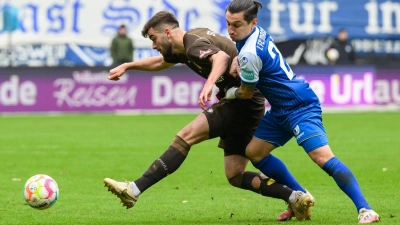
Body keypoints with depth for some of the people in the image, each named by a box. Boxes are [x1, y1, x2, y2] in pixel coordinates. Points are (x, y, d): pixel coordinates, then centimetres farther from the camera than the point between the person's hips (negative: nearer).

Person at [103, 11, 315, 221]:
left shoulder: (195, 44, -17)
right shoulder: (183, 47, 13)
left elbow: (221, 57, -40)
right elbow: (160, 62, 36)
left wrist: (208, 84, -56)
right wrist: (127, 66, 33)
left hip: (242, 102, -10)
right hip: (247, 105, 10)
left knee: (185, 137, -16)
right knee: (235, 177, 5)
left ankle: (134, 190, -20)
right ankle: (295, 197, -2)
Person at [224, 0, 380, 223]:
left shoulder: (249, 54, -25)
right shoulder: (258, 33, 1)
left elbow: (246, 93, -10)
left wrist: (228, 93, 9)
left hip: (300, 107, -10)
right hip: (281, 109, 10)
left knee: (322, 155, -23)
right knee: (253, 151, 11)